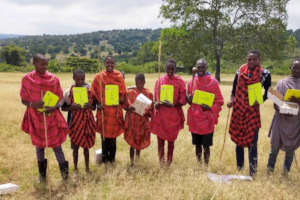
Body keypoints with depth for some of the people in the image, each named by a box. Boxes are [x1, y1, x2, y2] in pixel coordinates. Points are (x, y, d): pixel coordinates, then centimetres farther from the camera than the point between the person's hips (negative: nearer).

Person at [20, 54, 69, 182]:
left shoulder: (54, 79, -3)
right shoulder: (27, 79, -5)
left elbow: (60, 98, 0)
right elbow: (24, 100, 0)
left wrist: (54, 107, -20)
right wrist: (33, 104, -22)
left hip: (52, 116, 0)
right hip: (35, 117, 1)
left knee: (56, 143, 5)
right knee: (39, 144, 14)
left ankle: (63, 169, 21)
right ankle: (42, 172, 31)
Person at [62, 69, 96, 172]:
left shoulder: (90, 90, 0)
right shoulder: (69, 91, -5)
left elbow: (94, 107, 6)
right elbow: (63, 107, -1)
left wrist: (90, 106, -15)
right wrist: (72, 107, -19)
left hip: (88, 120, 2)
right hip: (75, 121, -1)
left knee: (86, 146, 12)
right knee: (75, 146, 8)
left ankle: (87, 167, 27)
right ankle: (75, 168, 25)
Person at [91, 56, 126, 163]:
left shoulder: (119, 76, 3)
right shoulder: (99, 76, 2)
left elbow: (123, 93, 6)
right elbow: (94, 93, 4)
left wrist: (120, 102, -10)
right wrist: (98, 104, -9)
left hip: (115, 109, 0)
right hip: (103, 109, 0)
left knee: (113, 132, 7)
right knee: (104, 132, 6)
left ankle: (112, 156, 21)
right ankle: (105, 156, 21)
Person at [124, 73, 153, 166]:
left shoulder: (149, 94, 1)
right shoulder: (130, 92, -2)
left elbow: (151, 109, 4)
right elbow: (125, 104, 2)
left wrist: (147, 112, -17)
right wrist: (129, 107, -20)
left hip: (143, 120, 2)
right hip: (132, 120, -2)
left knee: (141, 140, 12)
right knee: (132, 141, 0)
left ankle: (138, 156, 40)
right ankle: (132, 161, 12)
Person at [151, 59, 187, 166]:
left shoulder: (180, 81, -1)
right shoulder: (159, 80, 7)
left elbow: (183, 100, -3)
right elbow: (155, 97, 11)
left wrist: (173, 105, -19)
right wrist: (156, 103, -10)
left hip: (173, 115, -1)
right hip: (160, 114, 2)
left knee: (171, 139, 9)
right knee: (160, 138, 2)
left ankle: (169, 162, 24)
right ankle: (161, 162, 14)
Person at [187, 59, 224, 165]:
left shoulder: (213, 82, -4)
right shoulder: (191, 82, 6)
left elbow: (219, 101, -2)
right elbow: (187, 99, 15)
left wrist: (210, 107, -19)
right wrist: (189, 99, -8)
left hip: (207, 119, -3)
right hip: (194, 118, 3)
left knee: (206, 145, 2)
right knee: (197, 144, 12)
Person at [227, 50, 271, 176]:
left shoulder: (264, 74, -3)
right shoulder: (240, 72, 5)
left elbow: (268, 92, 3)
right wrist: (232, 99, -8)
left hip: (252, 111, -3)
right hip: (238, 109, 4)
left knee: (252, 141, -4)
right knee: (238, 138, 13)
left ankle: (252, 171, 8)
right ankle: (239, 167, 30)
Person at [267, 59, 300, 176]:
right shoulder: (282, 83, 7)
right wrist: (282, 111, -17)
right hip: (282, 118, 0)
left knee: (290, 147, 6)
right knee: (275, 144, 2)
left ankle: (286, 171, 21)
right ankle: (270, 168, 20)